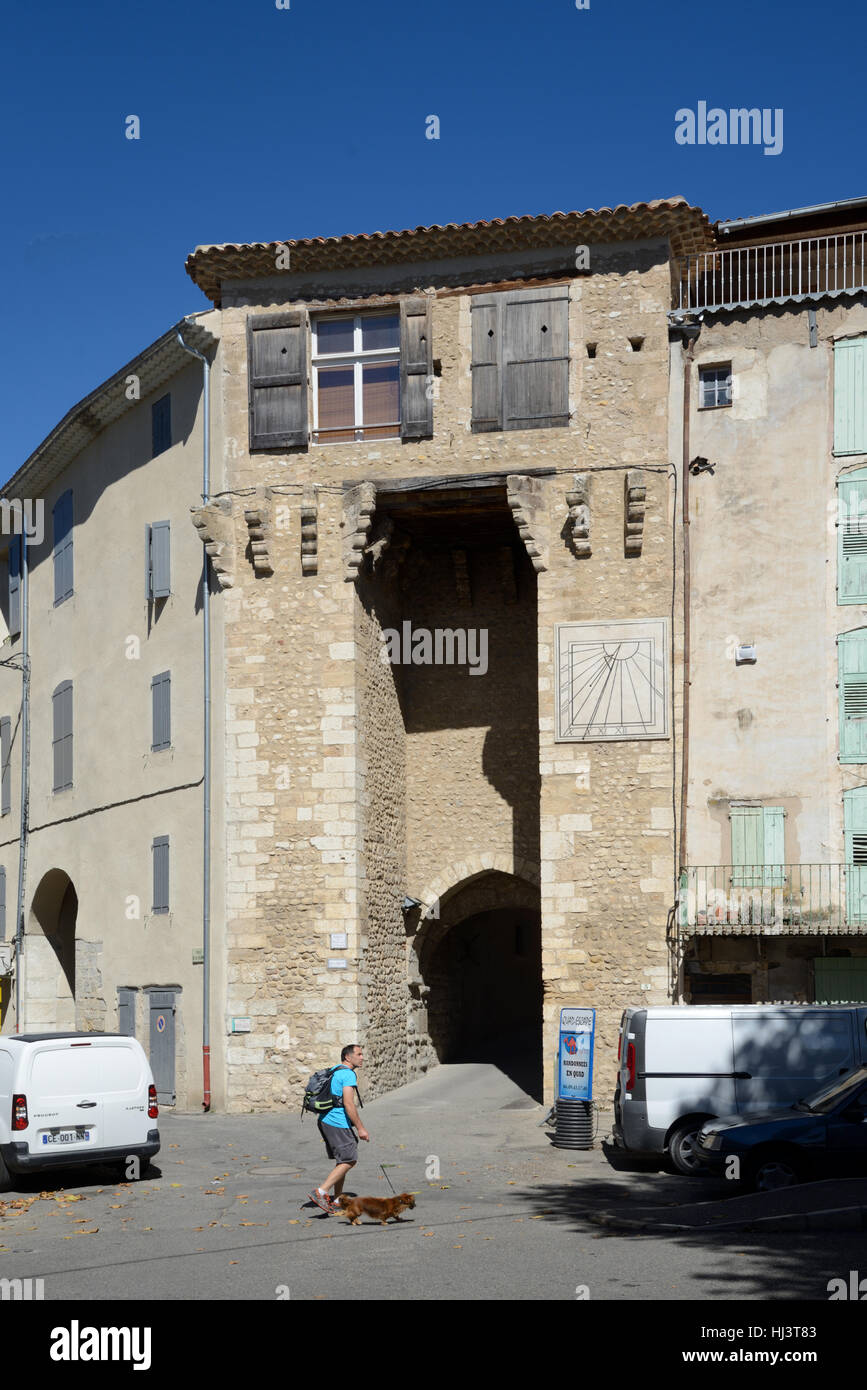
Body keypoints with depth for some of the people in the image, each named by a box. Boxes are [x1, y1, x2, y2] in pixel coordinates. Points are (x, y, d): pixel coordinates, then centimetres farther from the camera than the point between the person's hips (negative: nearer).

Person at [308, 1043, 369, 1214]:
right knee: (349, 1161, -4)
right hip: (338, 1124, -10)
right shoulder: (349, 1074, -14)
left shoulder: (334, 1072, 17)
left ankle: (336, 1202, 16)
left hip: (325, 1121, 10)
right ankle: (320, 1192, -12)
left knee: (342, 1161, 15)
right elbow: (348, 1105, -20)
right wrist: (360, 1128, -16)